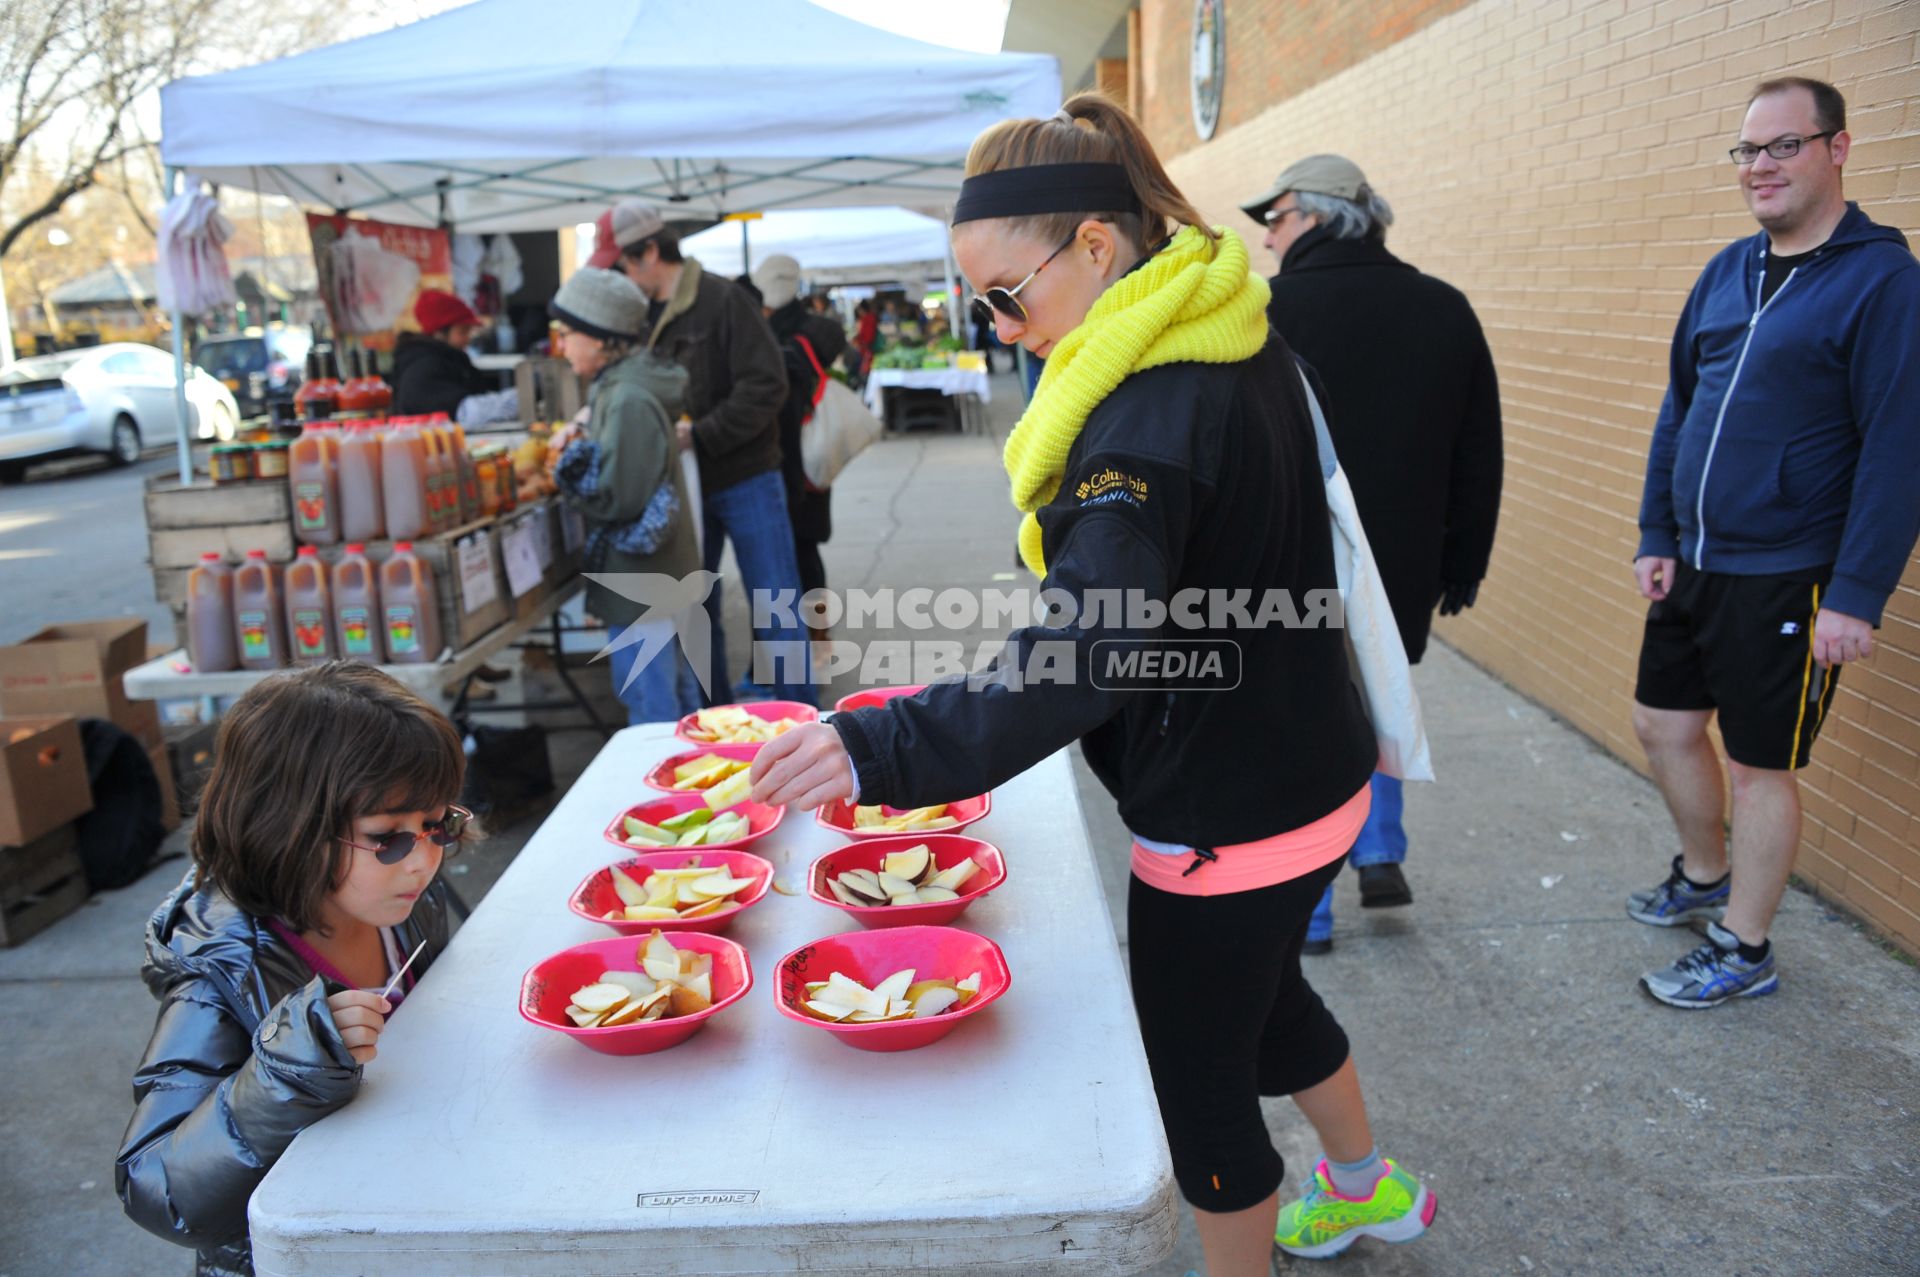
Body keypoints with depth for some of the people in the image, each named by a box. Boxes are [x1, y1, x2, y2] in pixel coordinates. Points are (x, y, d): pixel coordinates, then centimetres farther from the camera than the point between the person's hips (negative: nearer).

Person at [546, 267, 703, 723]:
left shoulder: (629, 399, -21)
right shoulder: (618, 386, 10)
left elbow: (617, 497, -25)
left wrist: (568, 464, -9)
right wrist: (581, 441, 6)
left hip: (638, 580, -10)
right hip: (663, 576, 10)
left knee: (650, 712, -1)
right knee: (681, 699, 21)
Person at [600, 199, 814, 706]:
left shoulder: (722, 300, -11)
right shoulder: (640, 315, 7)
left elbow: (766, 385, -18)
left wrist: (700, 435, -20)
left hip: (745, 479, -6)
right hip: (683, 485, 6)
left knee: (774, 607, 0)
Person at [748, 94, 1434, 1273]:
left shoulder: (1150, 411, -29)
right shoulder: (1241, 344, 2)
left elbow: (1089, 652, -41)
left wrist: (885, 750, -46)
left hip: (1224, 819, -10)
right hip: (1305, 776, 10)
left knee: (1201, 1084, 12)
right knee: (1267, 997, 32)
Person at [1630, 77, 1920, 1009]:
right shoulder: (1728, 271, 8)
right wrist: (1655, 536, 8)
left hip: (1788, 581, -7)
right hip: (1693, 566, 7)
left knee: (1762, 764, 5)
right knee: (1665, 725, 16)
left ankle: (1743, 951, 23)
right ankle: (1705, 878, 41)